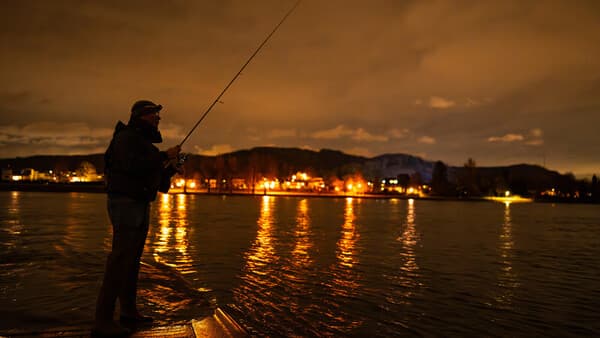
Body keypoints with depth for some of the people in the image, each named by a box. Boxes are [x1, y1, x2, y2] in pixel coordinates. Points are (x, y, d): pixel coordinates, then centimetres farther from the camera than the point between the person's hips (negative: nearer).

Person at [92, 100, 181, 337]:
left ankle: (129, 310, 24)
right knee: (120, 260, -13)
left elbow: (161, 184, 21)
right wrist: (164, 156, -18)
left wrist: (171, 166, 4)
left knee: (133, 259, 14)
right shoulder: (126, 137, -7)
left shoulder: (145, 144, 22)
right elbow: (132, 165, -26)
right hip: (125, 203, -10)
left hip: (140, 207, 10)